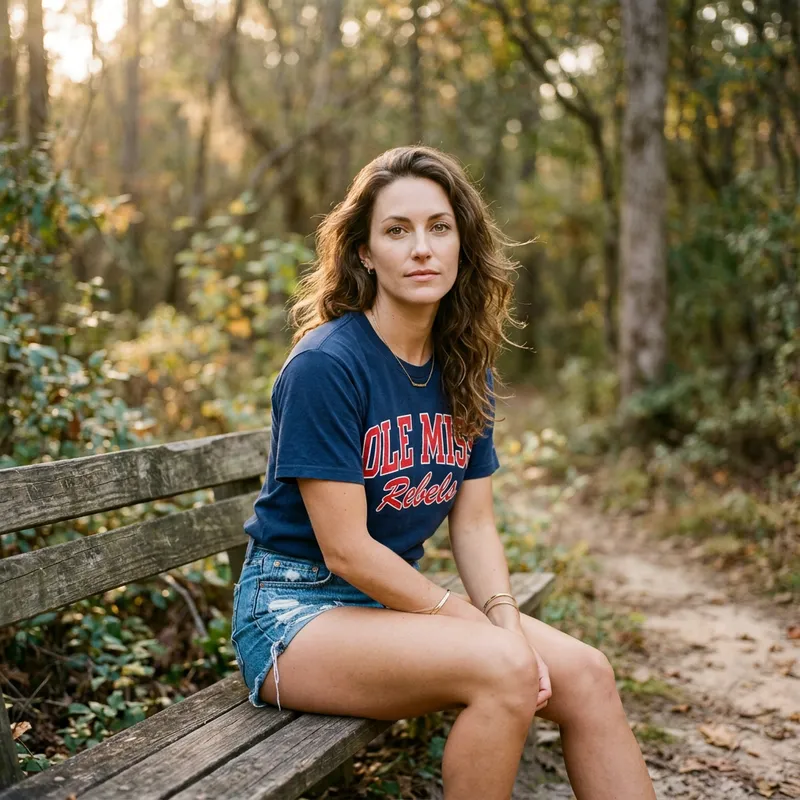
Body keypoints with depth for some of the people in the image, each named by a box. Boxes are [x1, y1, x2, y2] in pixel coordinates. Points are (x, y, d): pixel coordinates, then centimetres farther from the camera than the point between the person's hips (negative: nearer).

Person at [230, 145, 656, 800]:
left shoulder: (465, 371, 5)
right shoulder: (325, 365, -19)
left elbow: (474, 522, 3)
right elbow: (345, 549, -19)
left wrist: (507, 619, -13)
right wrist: (467, 619, -15)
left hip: (399, 597, 7)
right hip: (297, 608, -7)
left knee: (586, 674, -11)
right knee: (503, 669, -28)